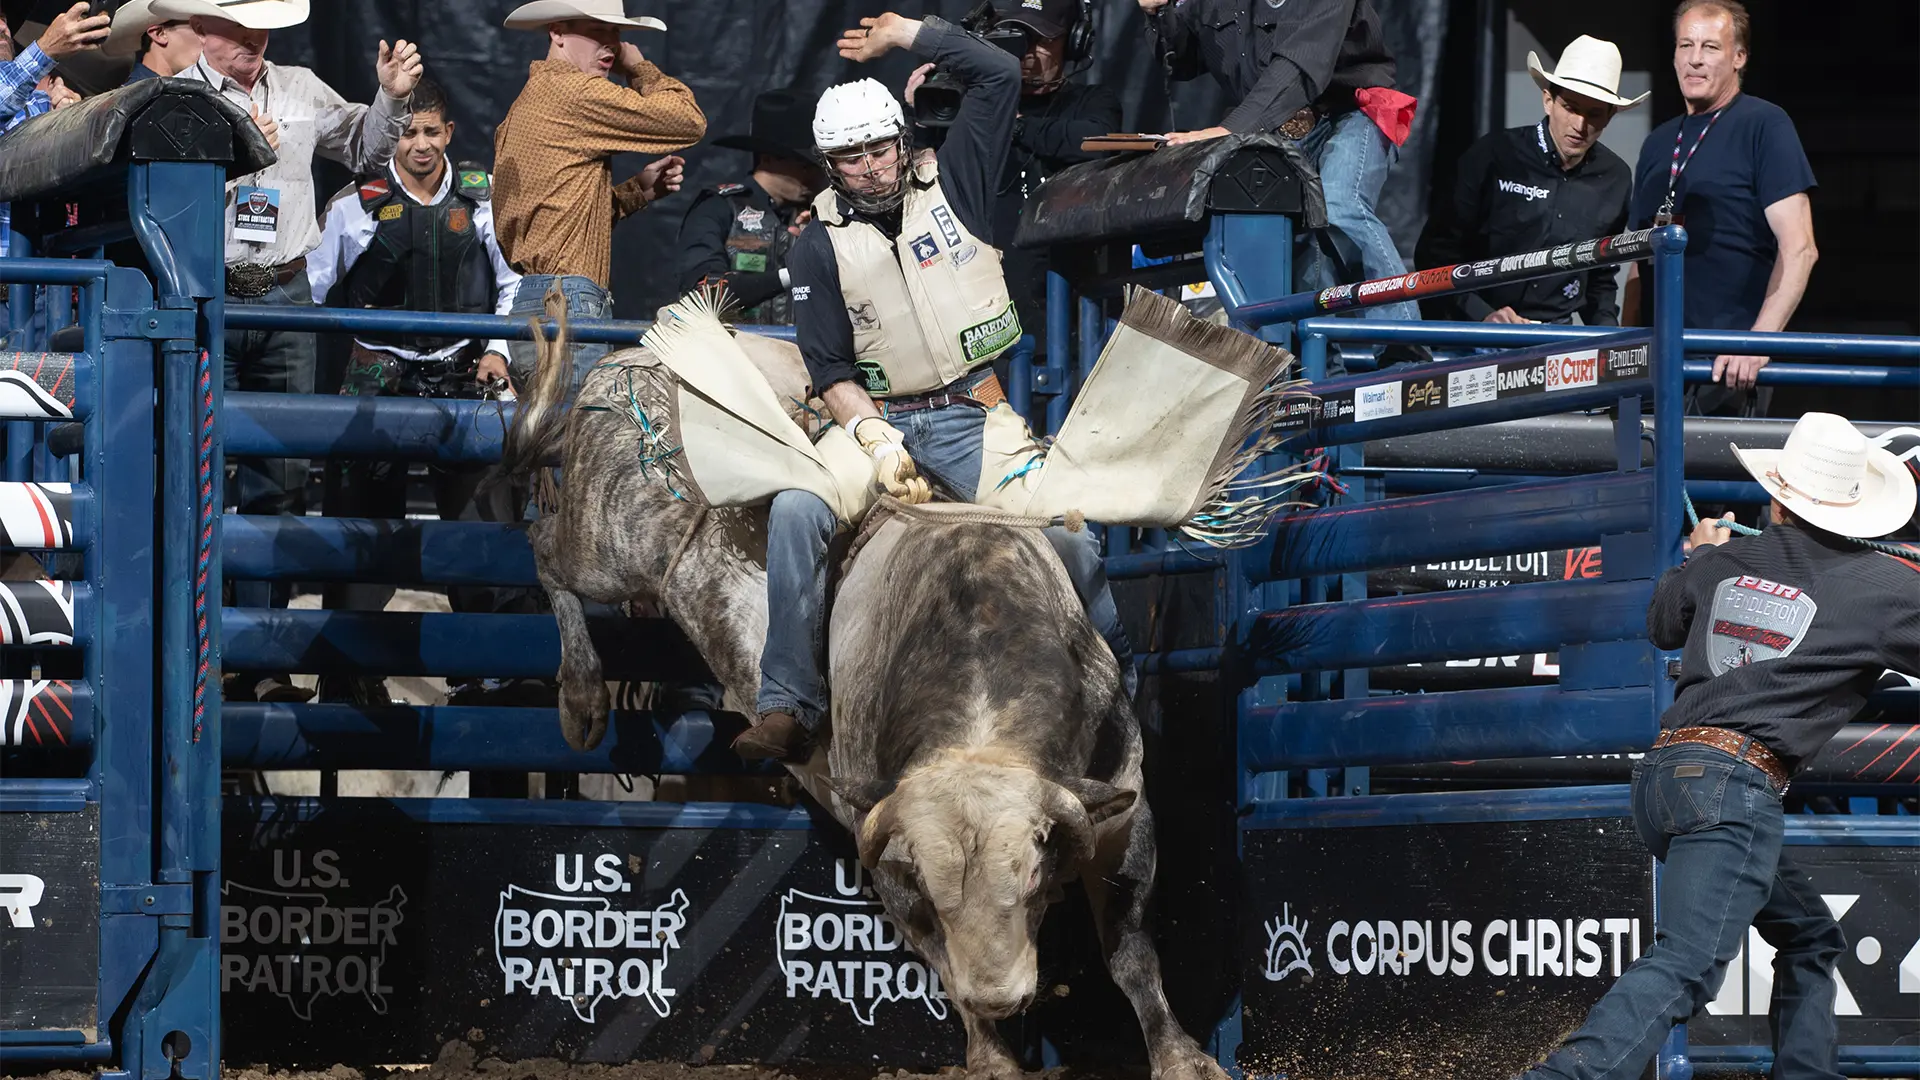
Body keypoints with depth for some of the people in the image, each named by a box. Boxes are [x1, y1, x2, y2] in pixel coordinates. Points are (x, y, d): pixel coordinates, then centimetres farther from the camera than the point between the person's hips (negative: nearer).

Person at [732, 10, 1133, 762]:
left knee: (1062, 530, -23)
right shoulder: (819, 248, 5)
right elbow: (831, 373, -1)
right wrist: (877, 443, -17)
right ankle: (788, 709, -22)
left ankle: (1126, 679, -5)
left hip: (972, 416, -1)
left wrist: (904, 33, -1)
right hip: (876, 418, 1)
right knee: (796, 512, -26)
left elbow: (999, 74, -1)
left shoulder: (952, 183, 6)